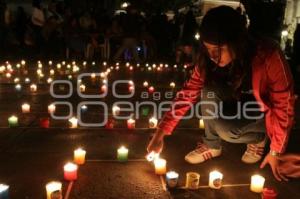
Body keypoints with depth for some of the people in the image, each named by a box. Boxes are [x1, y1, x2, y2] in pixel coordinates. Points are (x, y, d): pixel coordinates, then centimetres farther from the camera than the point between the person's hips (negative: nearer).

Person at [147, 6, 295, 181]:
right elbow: (188, 94, -17)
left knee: (223, 128, -31)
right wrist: (161, 133, -22)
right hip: (239, 107, 4)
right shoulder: (209, 60, -20)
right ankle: (212, 145, -7)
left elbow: (284, 105, -23)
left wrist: (275, 152, -17)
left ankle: (258, 138, 1)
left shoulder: (269, 56, -33)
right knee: (210, 91, -28)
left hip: (265, 114, -3)